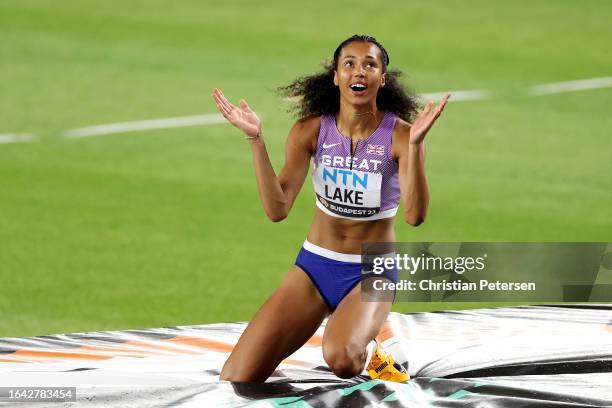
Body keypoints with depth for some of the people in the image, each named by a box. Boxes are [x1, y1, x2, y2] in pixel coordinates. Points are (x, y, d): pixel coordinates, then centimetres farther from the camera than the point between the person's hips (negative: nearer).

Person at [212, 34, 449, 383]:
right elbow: (277, 209, -15)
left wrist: (415, 145, -37)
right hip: (315, 265, 3)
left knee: (341, 358, -36)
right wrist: (255, 139, -24)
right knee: (235, 382, -10)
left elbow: (415, 216, -26)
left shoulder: (400, 134, -13)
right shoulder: (312, 130, -6)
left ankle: (373, 357, 0)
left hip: (372, 273, -3)